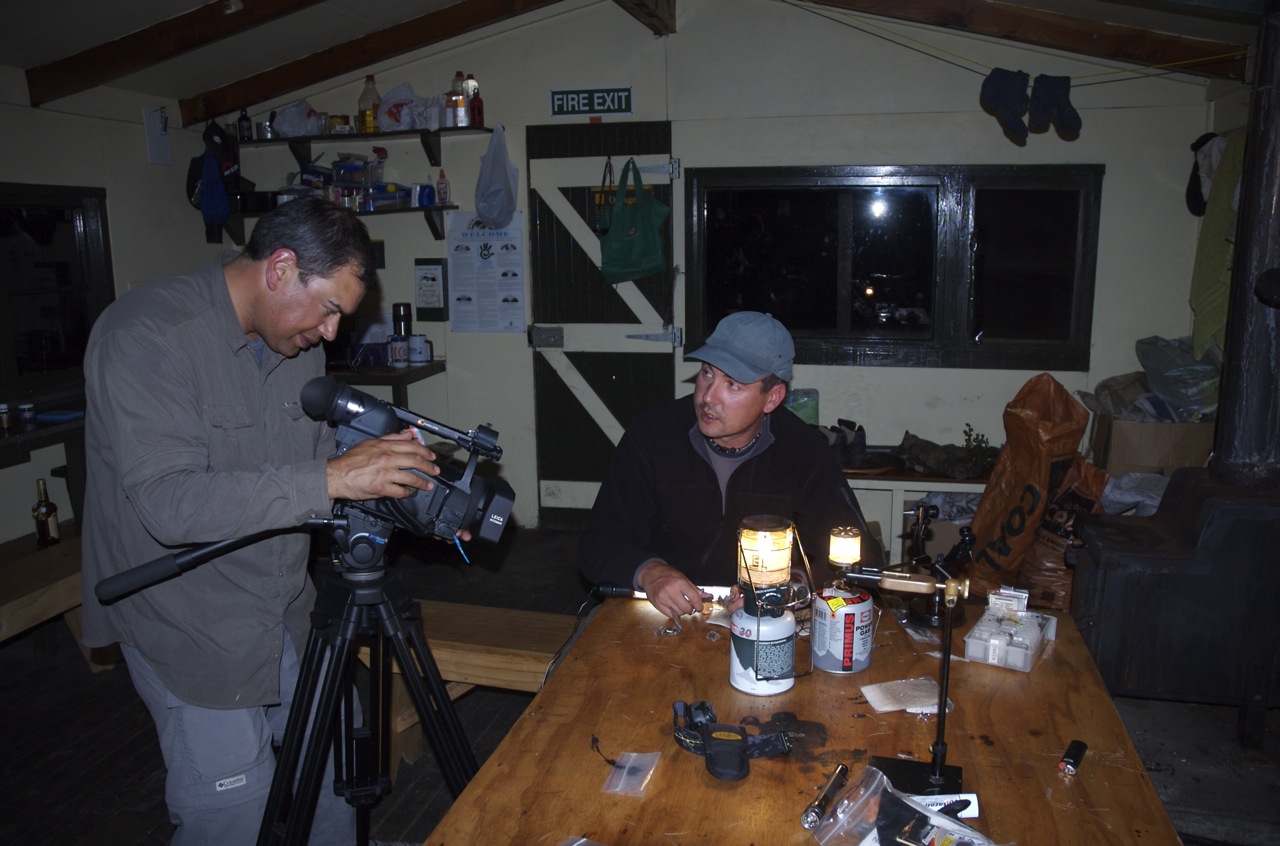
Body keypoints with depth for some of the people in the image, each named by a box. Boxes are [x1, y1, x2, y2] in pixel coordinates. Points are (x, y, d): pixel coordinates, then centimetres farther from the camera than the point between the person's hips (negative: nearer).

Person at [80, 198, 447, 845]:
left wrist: (409, 498, -6)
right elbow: (168, 503, -31)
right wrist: (329, 479, -36)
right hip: (188, 621, -7)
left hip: (284, 608, 7)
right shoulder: (146, 335, -22)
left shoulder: (297, 342, 2)